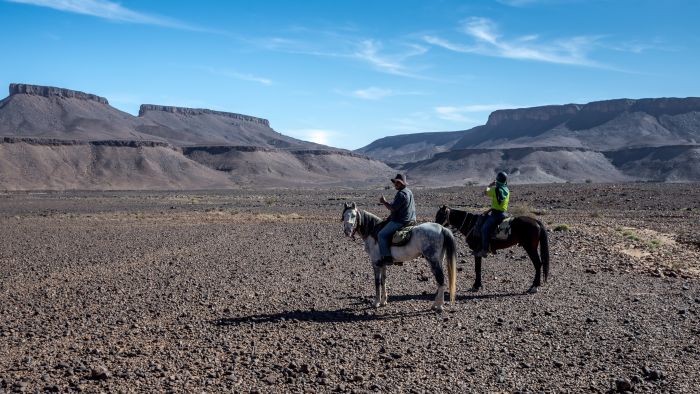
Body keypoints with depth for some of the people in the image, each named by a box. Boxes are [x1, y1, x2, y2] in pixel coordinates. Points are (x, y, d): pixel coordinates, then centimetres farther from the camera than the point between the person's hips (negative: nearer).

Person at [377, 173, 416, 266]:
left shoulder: (401, 194, -19)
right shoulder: (409, 192, 14)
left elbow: (393, 208, -22)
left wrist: (384, 202, -6)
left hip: (400, 222, -11)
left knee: (382, 235, -9)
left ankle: (387, 257, -13)